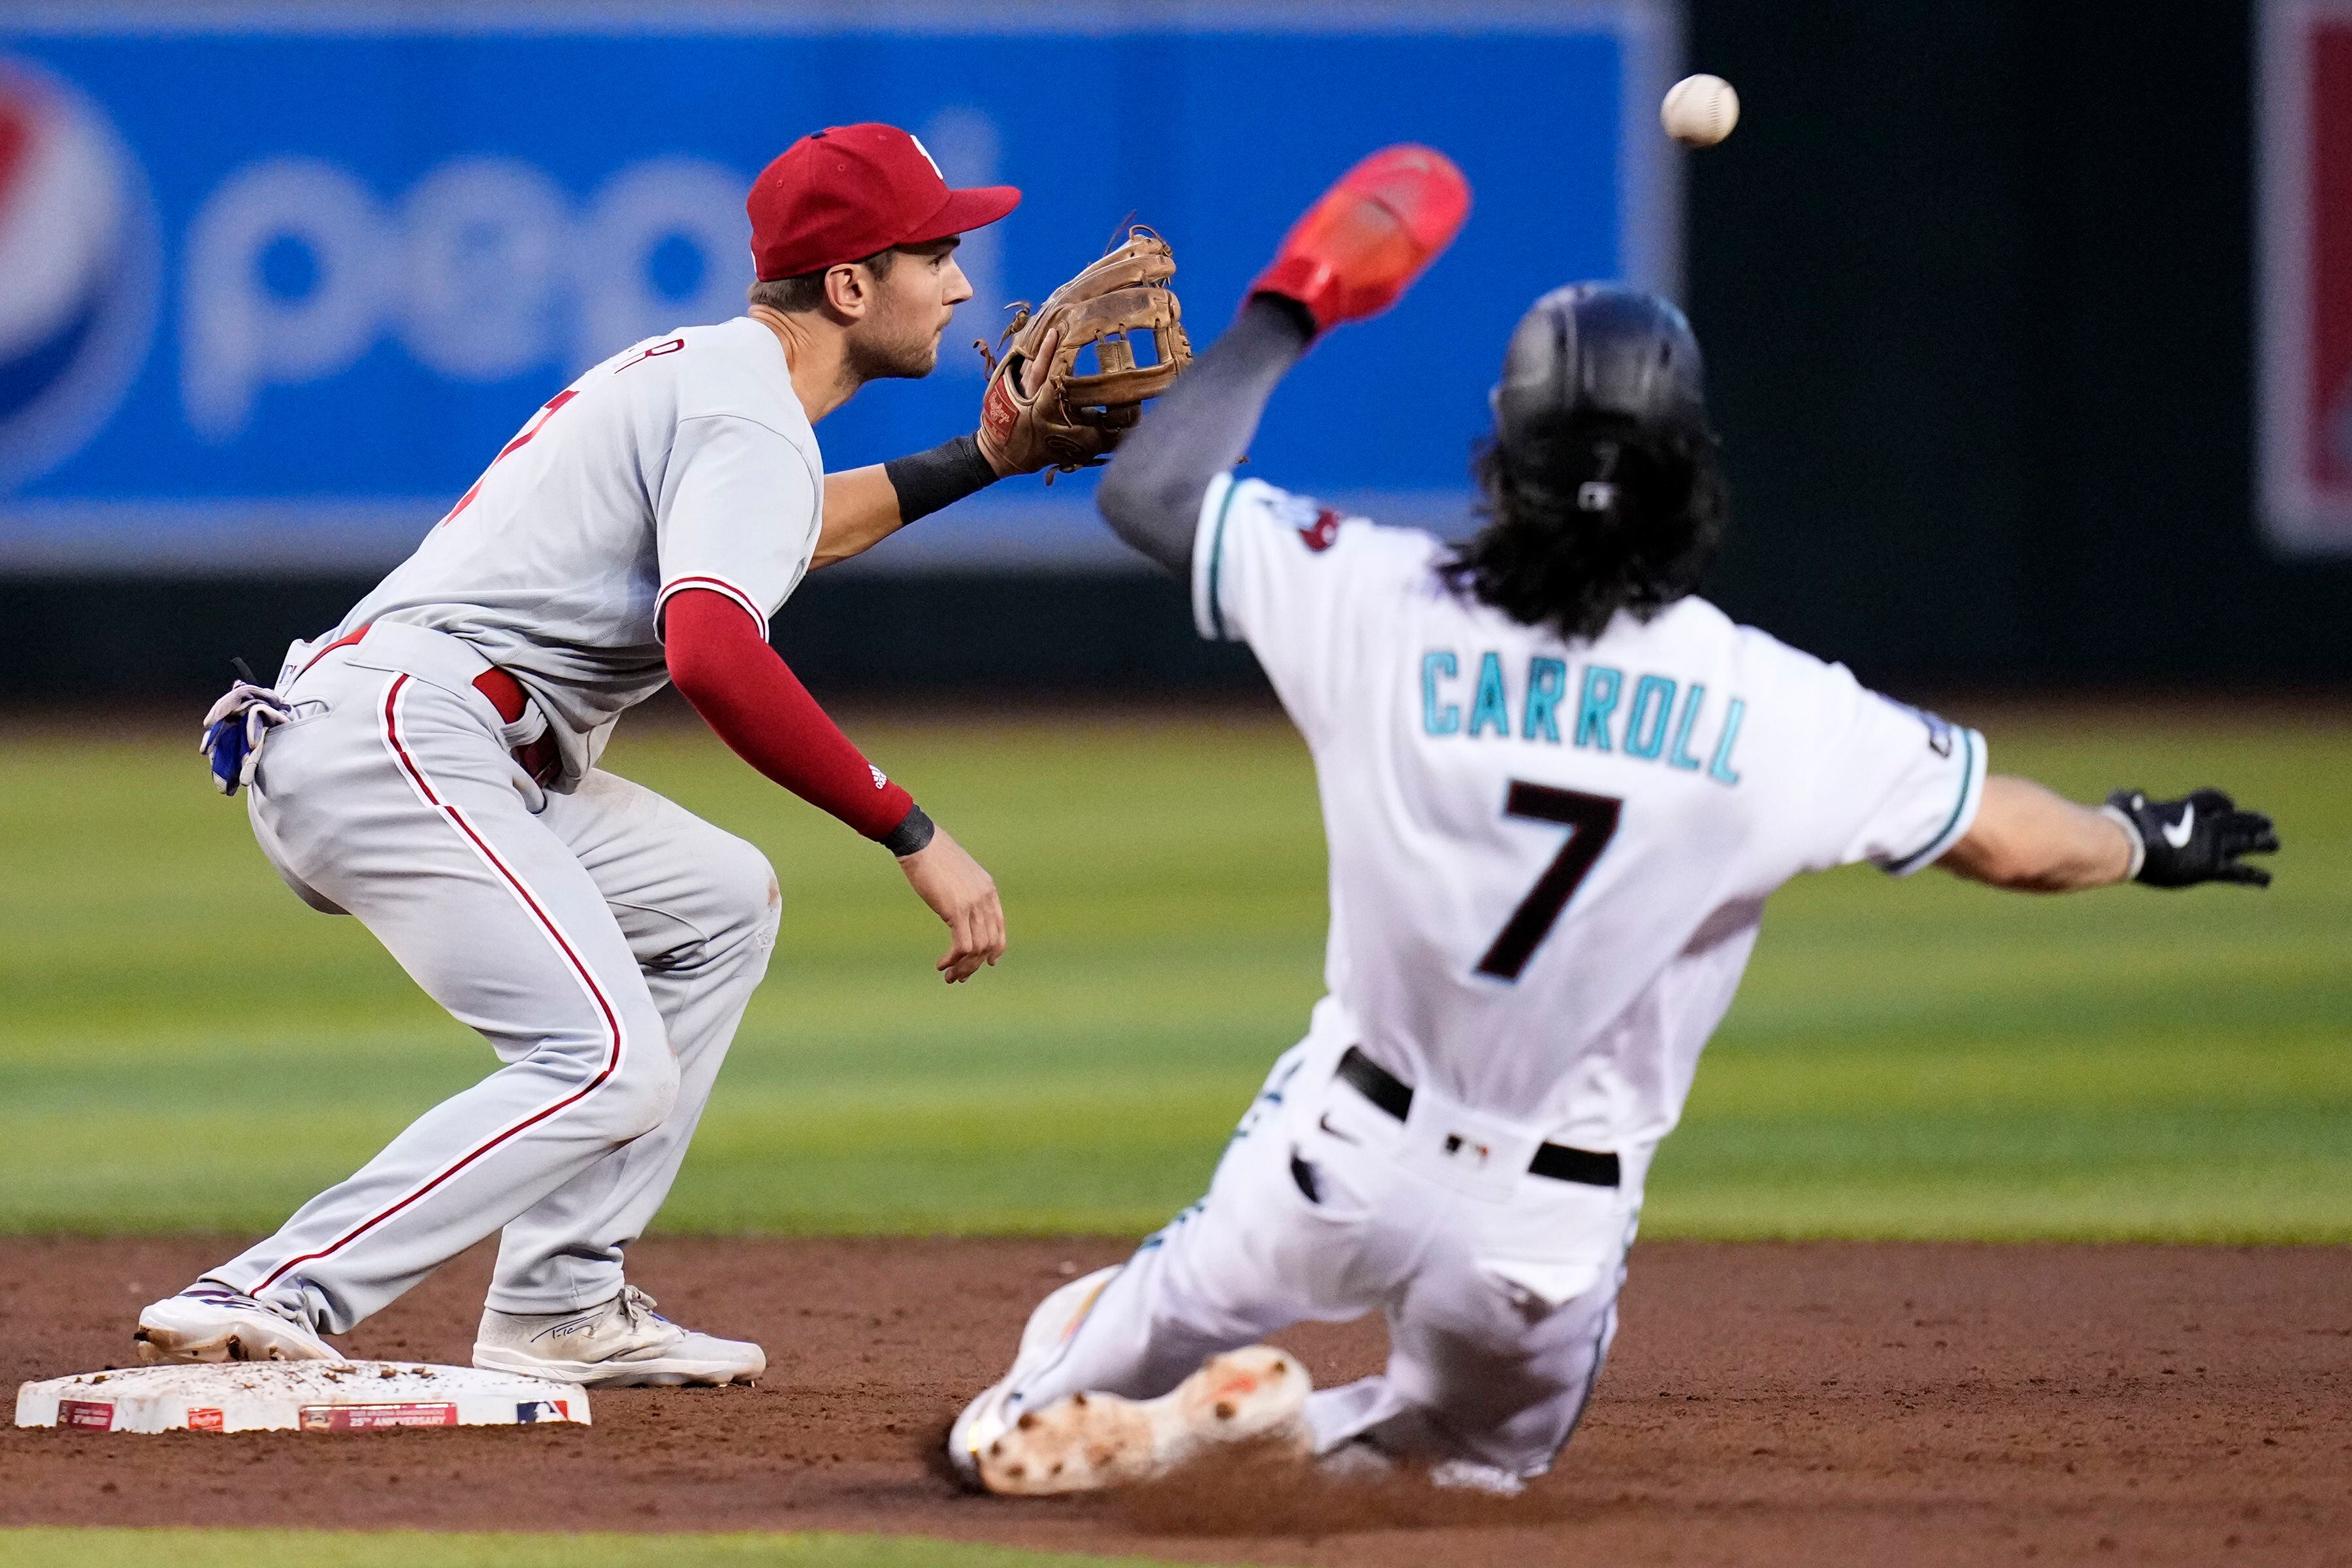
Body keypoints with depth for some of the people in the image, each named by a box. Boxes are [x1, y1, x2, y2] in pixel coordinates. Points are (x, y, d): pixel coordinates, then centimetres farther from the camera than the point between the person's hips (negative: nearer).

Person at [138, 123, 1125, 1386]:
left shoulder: (699, 374, 23)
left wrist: (982, 459, 38)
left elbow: (761, 534, 45)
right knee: (611, 1069, -21)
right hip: (401, 743, -11)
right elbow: (711, 652, -27)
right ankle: (266, 1305, -29)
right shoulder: (754, 417, -9)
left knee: (720, 904, 23)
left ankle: (559, 1310, 15)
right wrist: (912, 834, -24)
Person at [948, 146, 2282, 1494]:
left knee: (1160, 1319, 32)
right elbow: (2013, 840, -4)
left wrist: (1293, 307, 8)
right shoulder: (1778, 712, -16)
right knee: (1482, 1453, 23)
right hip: (1554, 1228, -2)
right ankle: (1314, 1428, -3)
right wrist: (2148, 844, 18)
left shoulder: (1388, 609, -15)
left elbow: (1153, 486, -3)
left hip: (1347, 1149, 2)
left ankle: (1063, 1404, 8)